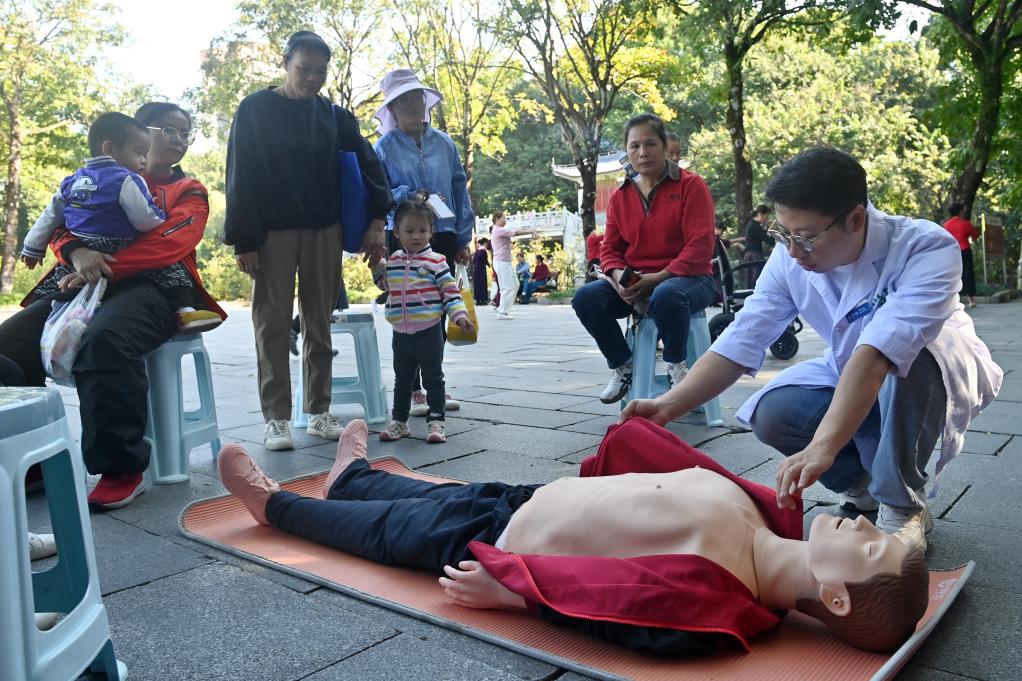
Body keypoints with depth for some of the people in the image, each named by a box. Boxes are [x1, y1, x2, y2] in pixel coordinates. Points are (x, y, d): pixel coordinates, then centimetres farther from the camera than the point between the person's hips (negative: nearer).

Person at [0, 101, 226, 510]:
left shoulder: (188, 192, 16)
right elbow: (60, 224, 16)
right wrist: (77, 253, -10)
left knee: (104, 340, -39)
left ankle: (122, 469, -30)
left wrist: (104, 265, -14)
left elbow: (170, 244, -3)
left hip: (150, 287, -4)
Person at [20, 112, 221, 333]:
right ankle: (186, 310, -28)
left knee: (62, 270, 37)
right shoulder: (125, 180, -9)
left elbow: (50, 216, 22)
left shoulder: (72, 180, 16)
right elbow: (146, 221, -16)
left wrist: (33, 248, 30)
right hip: (118, 257, -7)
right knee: (167, 264, -9)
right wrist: (163, 222, 6)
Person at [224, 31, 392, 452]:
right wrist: (243, 240, -10)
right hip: (272, 231, -3)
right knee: (273, 325, -2)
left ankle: (319, 412, 13)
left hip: (324, 231, 3)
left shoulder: (333, 115, 8)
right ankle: (276, 418, 2)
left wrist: (377, 220, -5)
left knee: (319, 323, 6)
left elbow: (369, 163, 7)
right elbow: (240, 177, -4)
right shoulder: (255, 110, 0)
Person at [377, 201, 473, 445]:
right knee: (402, 379, 15)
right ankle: (398, 421, 26)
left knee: (433, 379, 3)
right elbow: (384, 285, 24)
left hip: (429, 332, -4)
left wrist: (459, 315, -18)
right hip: (401, 333, 5)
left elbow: (450, 291, -7)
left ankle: (436, 422, 10)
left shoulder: (436, 262, -6)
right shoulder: (392, 261, 8)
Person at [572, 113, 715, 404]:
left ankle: (677, 366, -11)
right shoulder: (620, 195, 9)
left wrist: (657, 278, -23)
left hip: (686, 278, -4)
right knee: (585, 297, -21)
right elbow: (610, 248, 10)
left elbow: (700, 246, -13)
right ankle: (623, 365, 0)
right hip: (633, 282, 5)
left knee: (666, 295, -41)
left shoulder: (690, 185, -4)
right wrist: (619, 276, -14)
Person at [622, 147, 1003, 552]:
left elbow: (877, 355, -46)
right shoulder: (790, 258, -18)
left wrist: (822, 447, -56)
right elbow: (739, 342, -21)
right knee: (771, 414, -23)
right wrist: (669, 406, -33)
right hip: (849, 378, 4)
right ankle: (861, 485, 6)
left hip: (937, 372, -3)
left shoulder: (927, 250, -33)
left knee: (904, 358, -38)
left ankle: (903, 506, -16)